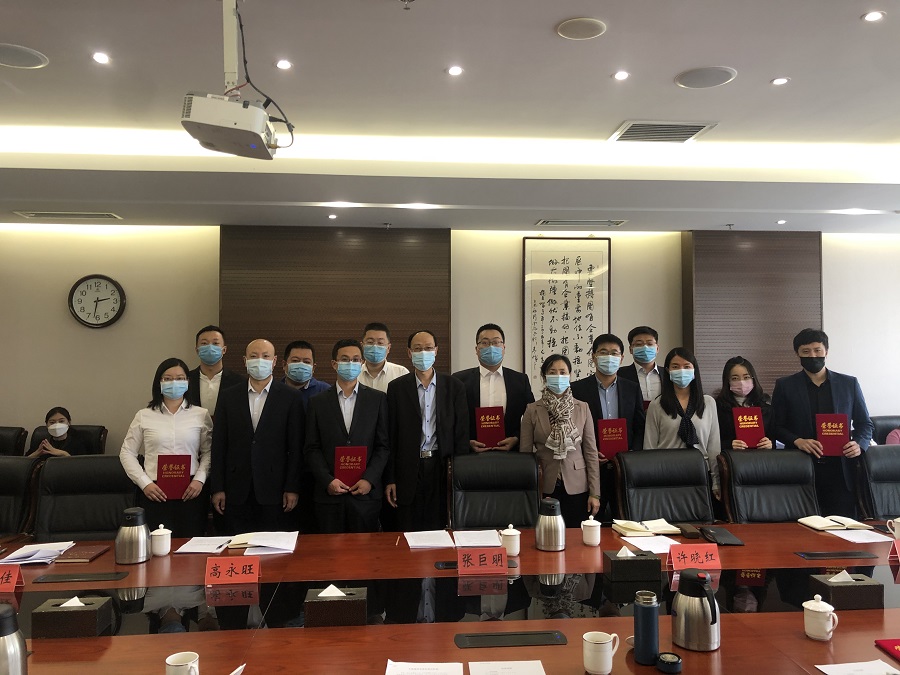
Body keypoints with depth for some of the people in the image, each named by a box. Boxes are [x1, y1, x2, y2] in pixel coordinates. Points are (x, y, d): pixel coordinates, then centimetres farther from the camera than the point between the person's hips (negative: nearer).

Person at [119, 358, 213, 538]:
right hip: (154, 493, 0)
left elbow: (208, 452, 6)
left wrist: (200, 479, -7)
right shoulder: (144, 416, 6)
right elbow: (127, 453, 8)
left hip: (191, 492, 0)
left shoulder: (201, 415, 5)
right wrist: (144, 483, -2)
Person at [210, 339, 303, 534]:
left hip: (273, 490, -2)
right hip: (236, 490, 2)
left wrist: (292, 488, -5)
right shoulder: (228, 397, 8)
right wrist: (217, 488, 2)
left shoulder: (290, 398, 1)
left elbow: (295, 447, -1)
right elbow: (219, 445, 6)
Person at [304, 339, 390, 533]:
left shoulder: (377, 399, 6)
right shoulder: (317, 402, 7)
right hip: (328, 494, 1)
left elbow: (384, 445, 3)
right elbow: (311, 449, 4)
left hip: (366, 493, 0)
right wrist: (328, 480, -9)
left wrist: (369, 479, -9)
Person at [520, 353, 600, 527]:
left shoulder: (582, 408, 2)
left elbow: (591, 451, 3)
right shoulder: (532, 410, -1)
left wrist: (595, 493, 0)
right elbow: (525, 453, 2)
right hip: (545, 488, -1)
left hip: (577, 487, 1)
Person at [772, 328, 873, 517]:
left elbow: (865, 424, 14)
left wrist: (859, 444, -5)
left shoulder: (849, 384, 10)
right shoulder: (785, 386, 6)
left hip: (841, 471, 1)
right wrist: (797, 441, -13)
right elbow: (777, 427, 5)